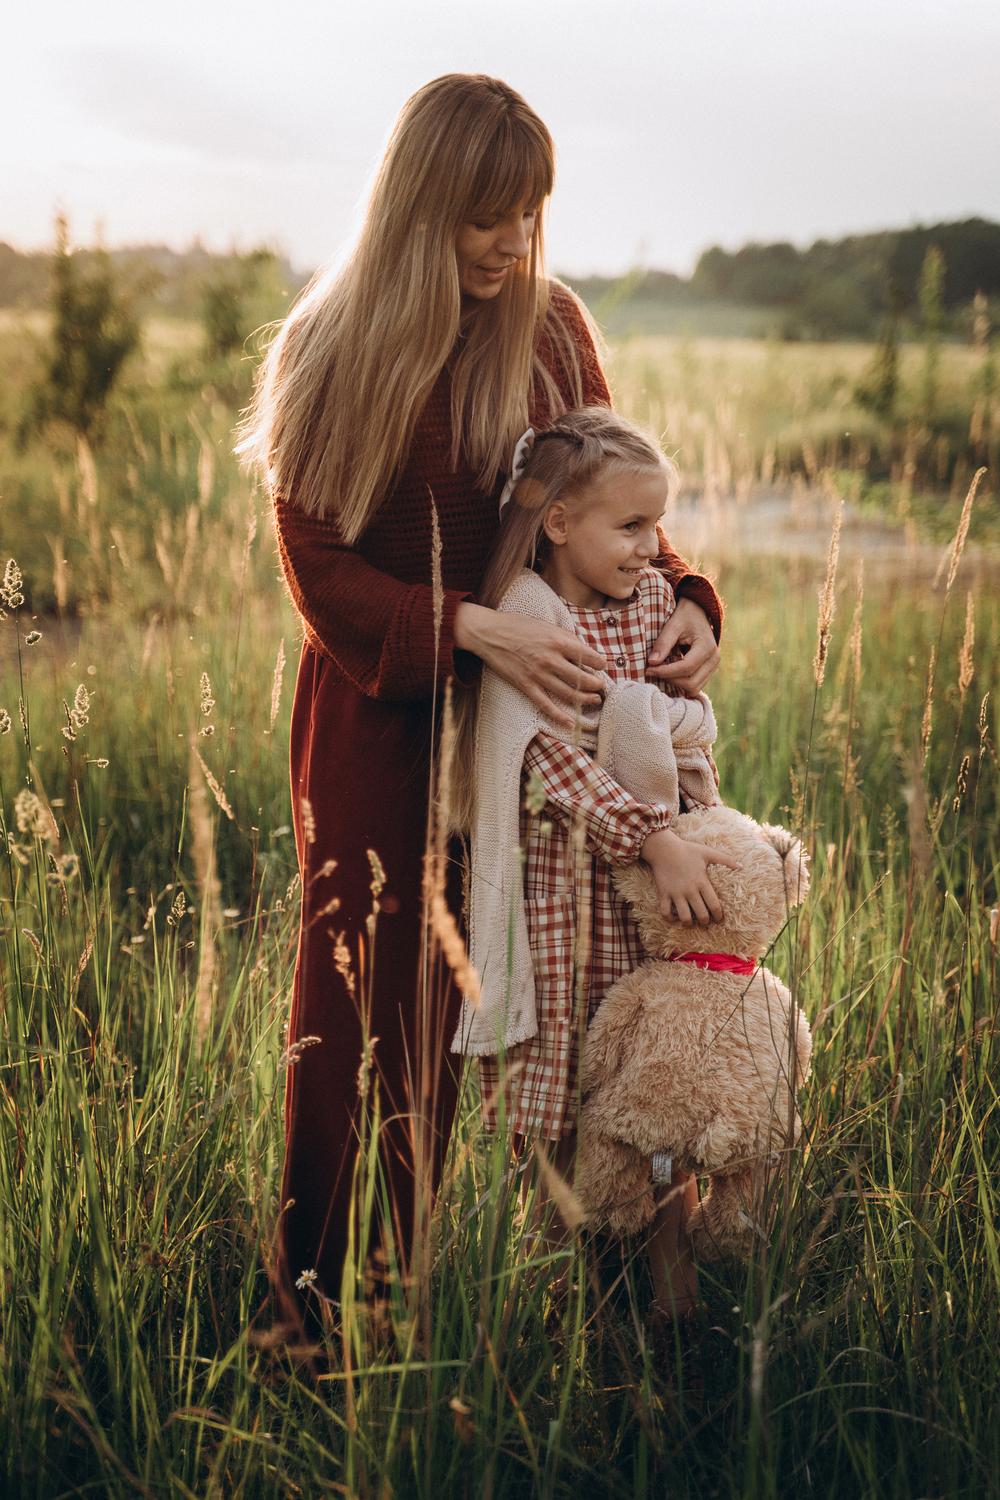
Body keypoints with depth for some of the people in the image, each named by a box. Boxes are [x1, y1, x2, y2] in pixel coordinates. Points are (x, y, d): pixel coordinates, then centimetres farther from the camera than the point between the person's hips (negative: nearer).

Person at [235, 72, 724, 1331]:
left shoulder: (552, 330, 1)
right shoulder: (334, 350, -7)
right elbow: (320, 569, -11)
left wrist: (681, 597, -11)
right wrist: (476, 630, -25)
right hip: (375, 721, -2)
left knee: (452, 1004, 8)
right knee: (355, 1003, 6)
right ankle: (320, 1310, 19)